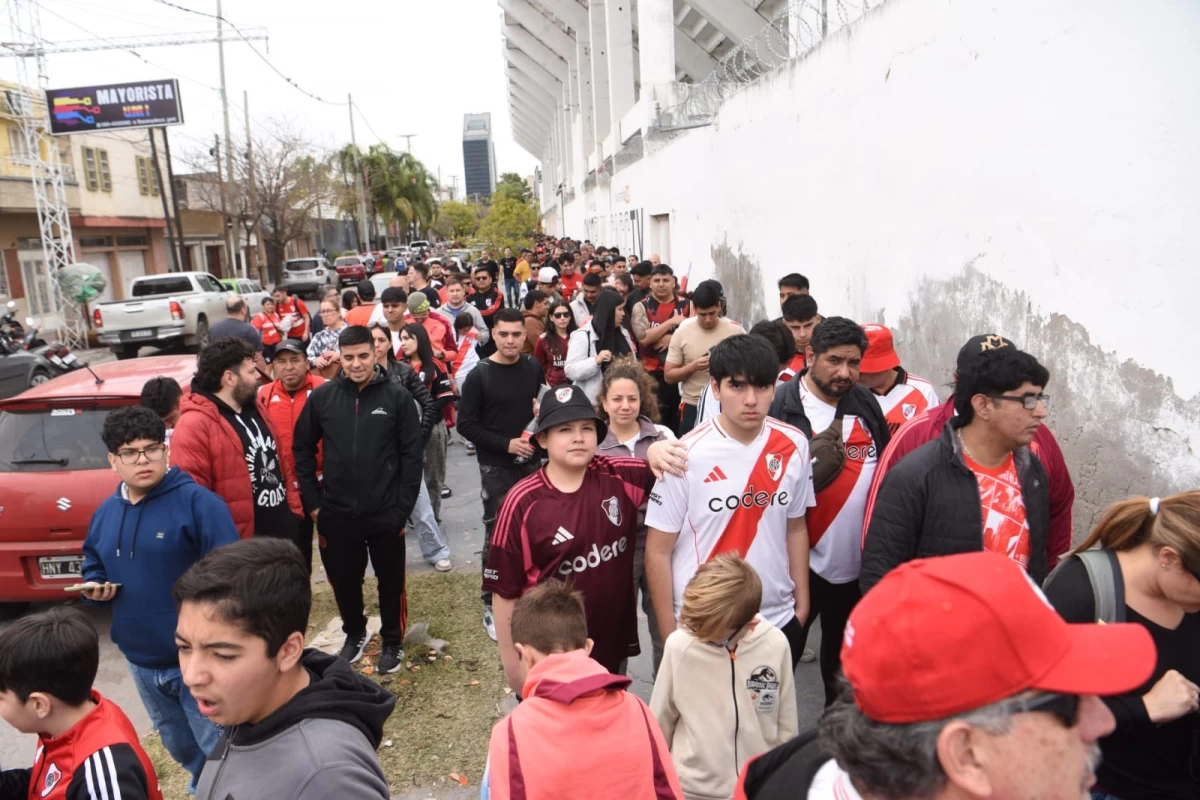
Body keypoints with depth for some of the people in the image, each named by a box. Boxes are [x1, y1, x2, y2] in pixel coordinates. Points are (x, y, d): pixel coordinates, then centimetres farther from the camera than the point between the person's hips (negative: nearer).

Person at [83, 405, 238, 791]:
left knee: (220, 748, 6)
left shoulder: (198, 502, -16)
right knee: (179, 745, 27)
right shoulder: (105, 513, 5)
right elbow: (93, 566, 21)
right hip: (141, 660, 7)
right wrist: (94, 587, -3)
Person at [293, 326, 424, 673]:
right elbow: (303, 448, 7)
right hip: (336, 513, 2)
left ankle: (392, 642, 34)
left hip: (386, 513, -2)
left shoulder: (398, 397, -8)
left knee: (390, 581, 13)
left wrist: (403, 507, -9)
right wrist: (312, 501, 3)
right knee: (343, 580, 17)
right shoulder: (322, 397, -2)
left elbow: (412, 455, -7)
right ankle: (354, 634, 43)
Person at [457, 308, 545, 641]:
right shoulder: (479, 375, -8)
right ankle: (491, 604, 14)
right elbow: (466, 425, -10)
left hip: (531, 462, 4)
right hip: (496, 468, -4)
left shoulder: (533, 368, 5)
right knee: (497, 536, 1)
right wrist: (506, 444, -18)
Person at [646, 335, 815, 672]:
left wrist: (802, 604, 8)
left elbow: (796, 528, 9)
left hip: (779, 620, 4)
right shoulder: (687, 455, -15)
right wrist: (671, 636, -7)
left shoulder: (794, 446, -3)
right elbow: (658, 550, -9)